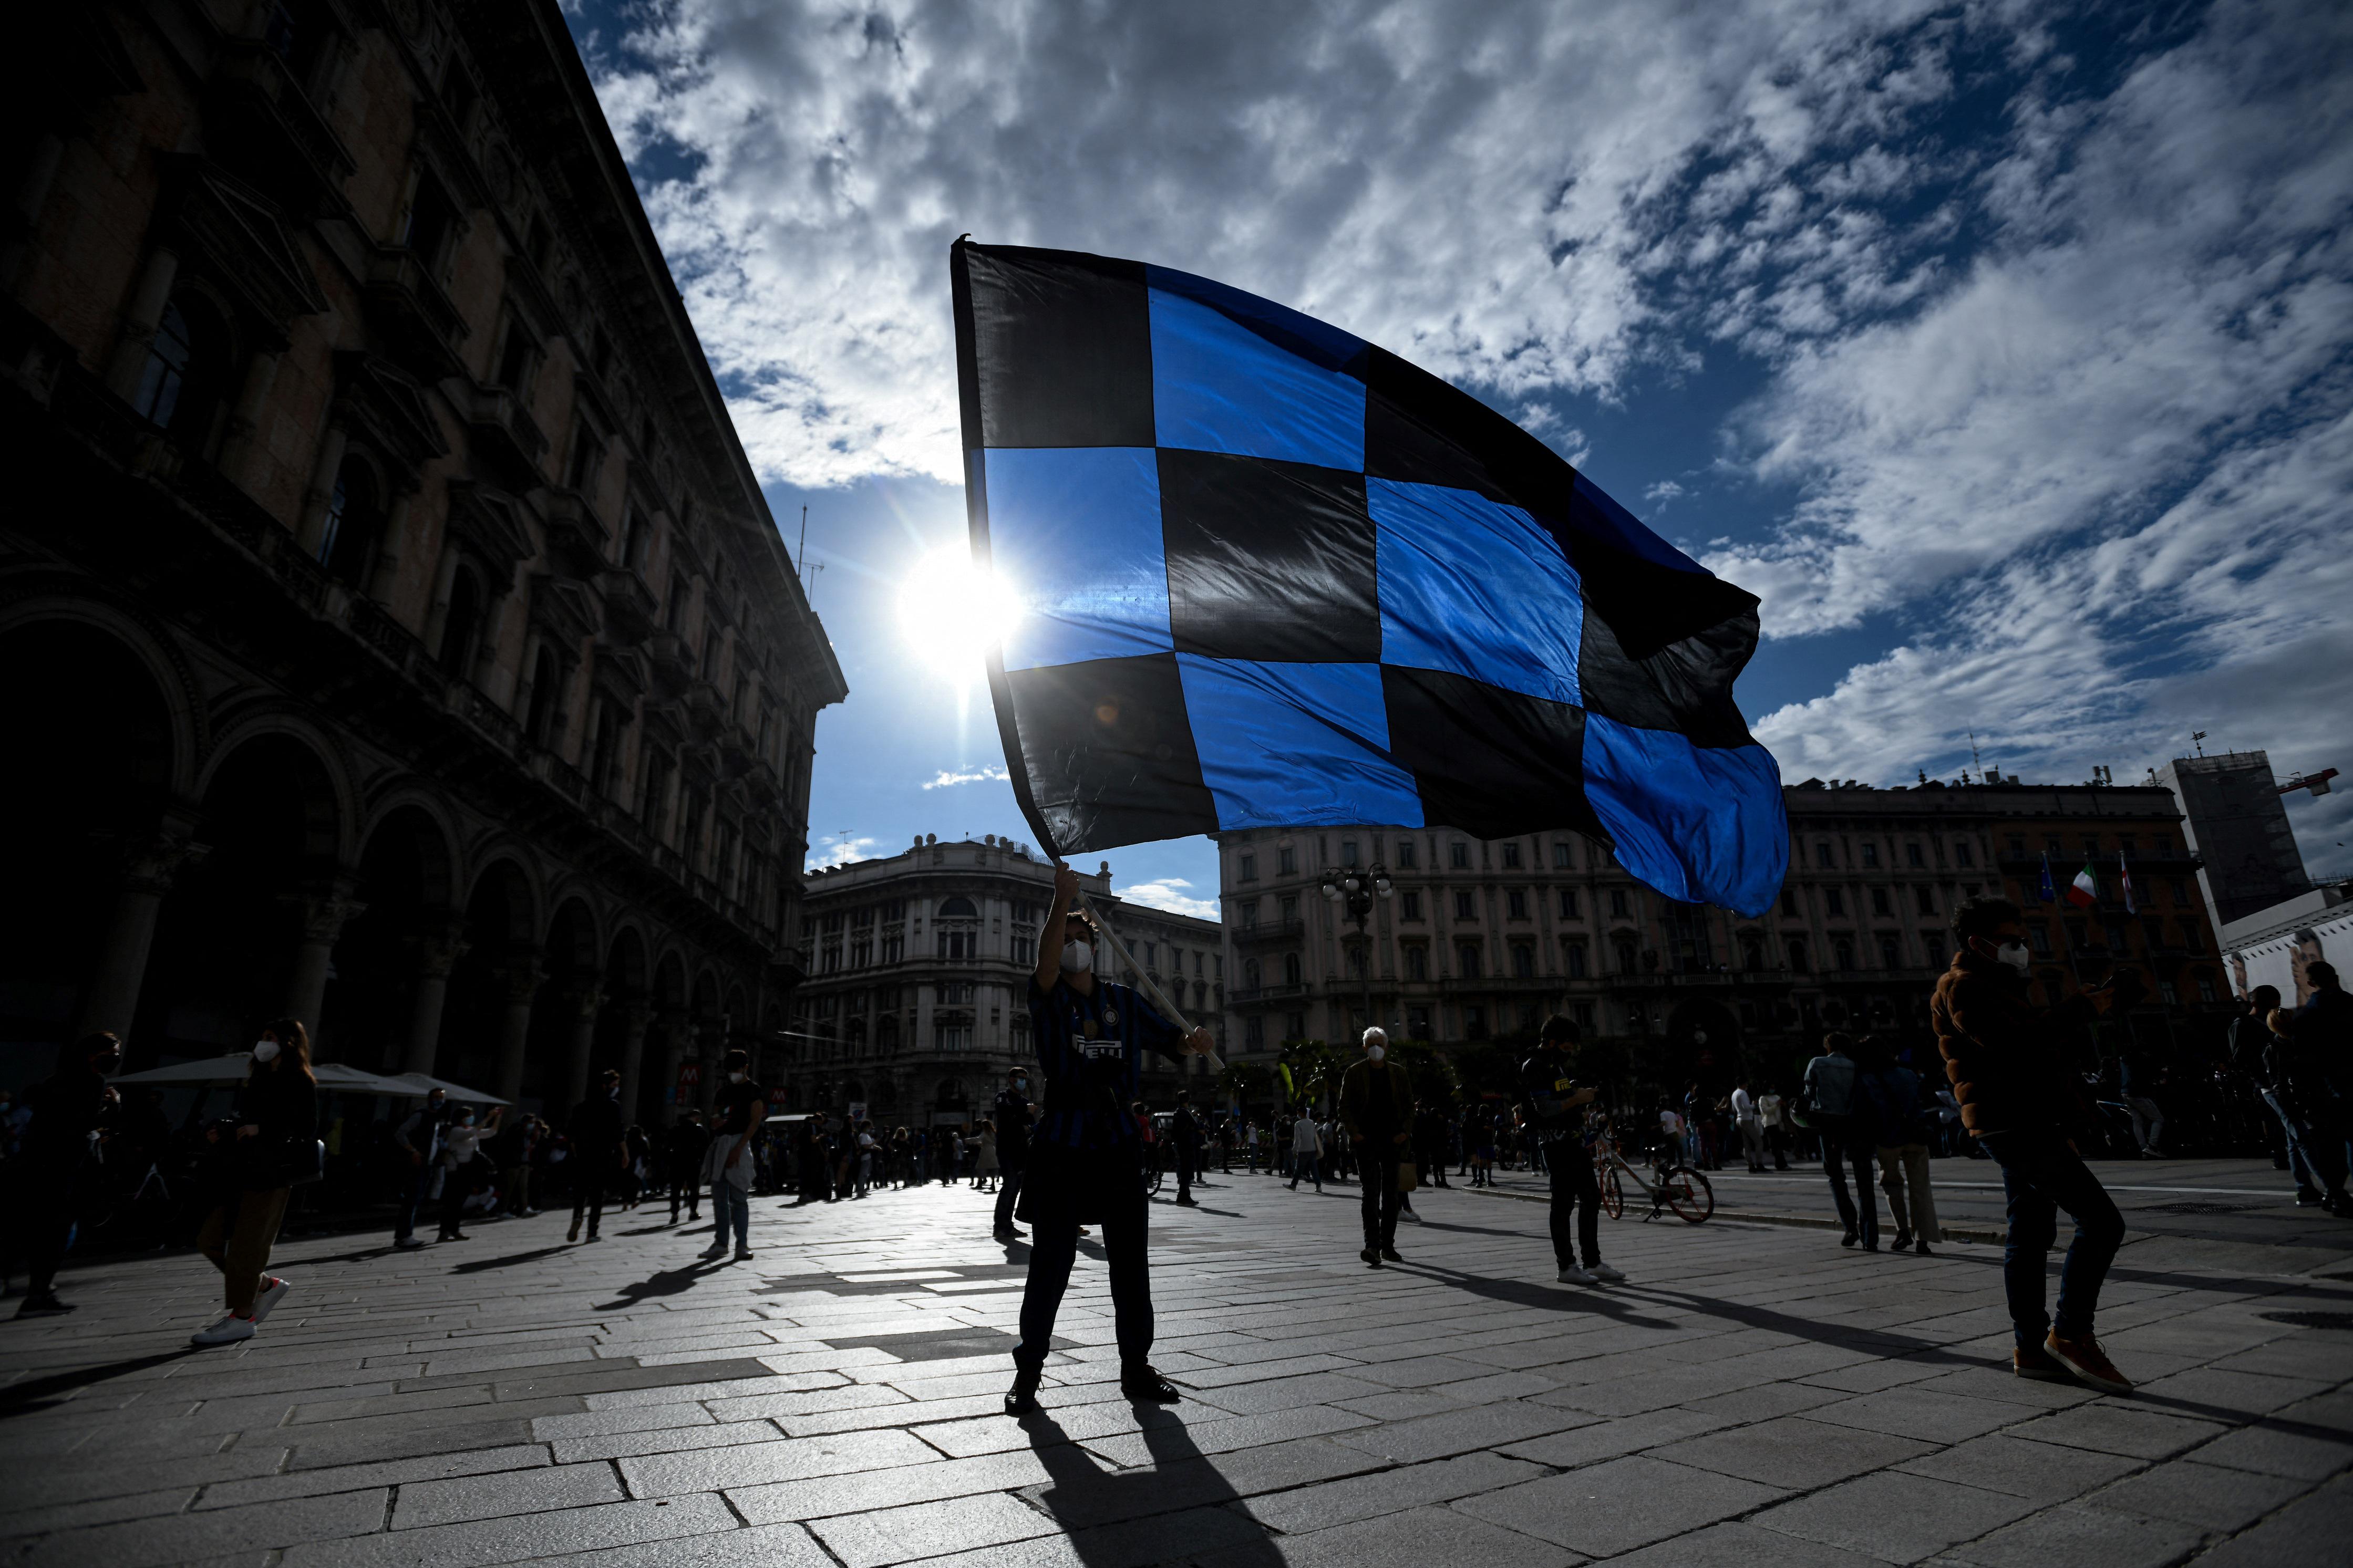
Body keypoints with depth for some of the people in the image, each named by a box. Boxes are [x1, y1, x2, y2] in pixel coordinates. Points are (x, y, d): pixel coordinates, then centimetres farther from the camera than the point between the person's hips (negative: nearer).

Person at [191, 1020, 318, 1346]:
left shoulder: (301, 1083, -7)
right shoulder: (259, 1079, 19)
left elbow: (307, 1128, -14)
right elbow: (246, 1119, 26)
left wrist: (261, 1128, -21)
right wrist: (225, 1129, 8)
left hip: (271, 1174, -9)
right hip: (244, 1171, 9)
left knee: (246, 1244, -5)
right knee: (210, 1239, 8)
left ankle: (242, 1317, 5)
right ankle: (266, 1285, 21)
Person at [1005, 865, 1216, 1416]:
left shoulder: (1125, 1001, 11)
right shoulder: (1048, 999, 0)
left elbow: (1168, 1039, 10)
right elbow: (1046, 962, -20)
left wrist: (1192, 1040, -14)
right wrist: (1063, 898, -31)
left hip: (1119, 1146, 3)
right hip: (1062, 1147, -3)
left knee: (1131, 1263, 9)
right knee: (1050, 1263, 0)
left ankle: (1136, 1366, 23)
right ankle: (1028, 1370, 15)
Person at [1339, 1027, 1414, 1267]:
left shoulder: (1398, 1073, 8)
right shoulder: (1354, 1073, 1)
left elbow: (1409, 1105, 10)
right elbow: (1344, 1106, 1)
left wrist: (1405, 1131, -4)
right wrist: (1354, 1132, -11)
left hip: (1392, 1140, 3)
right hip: (1366, 1141, -3)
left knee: (1391, 1195, 8)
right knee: (1371, 1193, -11)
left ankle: (1388, 1246, 18)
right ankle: (1373, 1246, -14)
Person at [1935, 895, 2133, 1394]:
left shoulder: (1994, 986, 25)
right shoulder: (1965, 987, -10)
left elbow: (2031, 1034, 26)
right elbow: (2015, 1042, -23)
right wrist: (2082, 1009, -19)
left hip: (2021, 1123, 11)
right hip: (2014, 1124, -11)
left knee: (2030, 1236, 10)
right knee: (2101, 1220, -14)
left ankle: (2031, 1349, 15)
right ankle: (2071, 1333, -9)